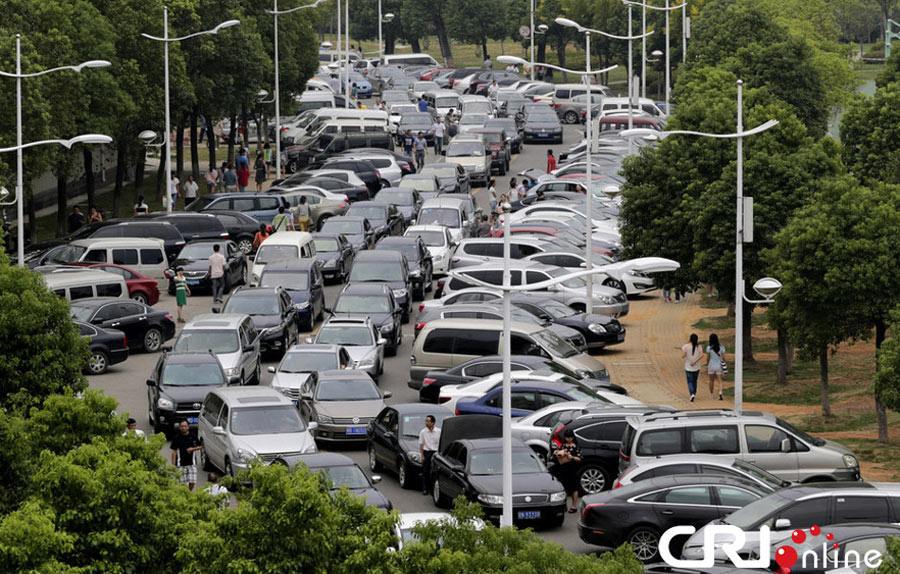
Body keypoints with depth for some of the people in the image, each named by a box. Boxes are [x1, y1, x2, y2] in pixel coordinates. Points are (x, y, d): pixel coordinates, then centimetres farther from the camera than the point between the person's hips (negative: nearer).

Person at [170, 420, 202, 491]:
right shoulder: (177, 438, 0)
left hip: (191, 463, 1)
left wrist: (192, 449, -9)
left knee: (192, 481, -2)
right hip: (181, 463, -1)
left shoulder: (193, 436, 3)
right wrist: (173, 464, -5)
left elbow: (200, 446, 11)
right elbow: (174, 452, 1)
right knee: (182, 482, -1)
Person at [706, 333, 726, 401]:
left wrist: (706, 366, 5)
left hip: (711, 365, -1)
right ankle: (720, 393, -18)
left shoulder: (709, 348, -11)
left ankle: (712, 394, 28)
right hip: (719, 366, 1)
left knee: (711, 381, 17)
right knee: (719, 381, 3)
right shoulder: (721, 347, -6)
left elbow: (707, 358, -7)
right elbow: (723, 358, -4)